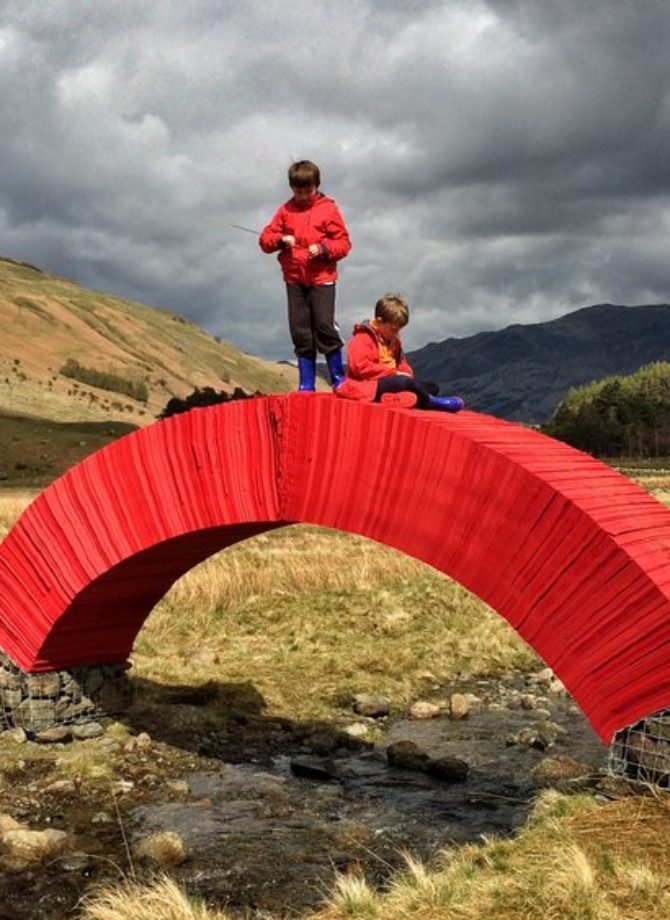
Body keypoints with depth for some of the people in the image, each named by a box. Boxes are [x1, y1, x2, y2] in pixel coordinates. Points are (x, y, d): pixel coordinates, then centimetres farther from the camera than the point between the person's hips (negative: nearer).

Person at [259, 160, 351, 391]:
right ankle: (306, 383, 13)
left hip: (322, 278, -3)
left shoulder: (328, 208, 0)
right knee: (300, 330, 5)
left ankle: (338, 377, 3)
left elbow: (343, 242, -2)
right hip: (294, 279, 3)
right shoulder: (286, 210, 8)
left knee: (324, 325, -11)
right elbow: (265, 239, 7)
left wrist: (323, 248, -18)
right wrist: (281, 240, -13)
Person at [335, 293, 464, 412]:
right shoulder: (362, 339, -10)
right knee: (404, 382, -36)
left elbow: (401, 362, 25)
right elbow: (360, 367, -21)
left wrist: (405, 373, -3)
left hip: (390, 383, 9)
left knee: (433, 388, -5)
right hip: (370, 386, -9)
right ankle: (429, 401, -23)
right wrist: (394, 373, -20)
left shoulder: (393, 340, 19)